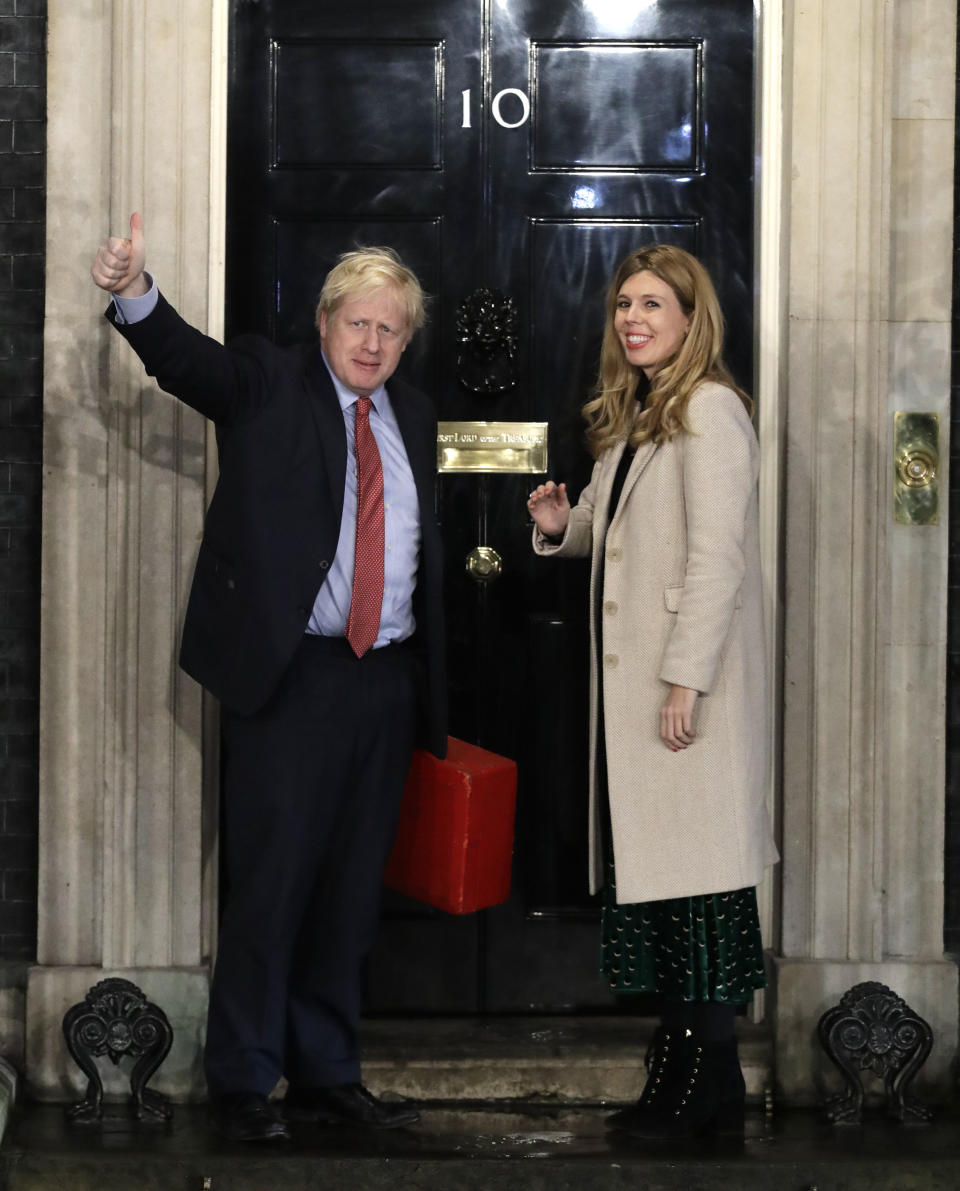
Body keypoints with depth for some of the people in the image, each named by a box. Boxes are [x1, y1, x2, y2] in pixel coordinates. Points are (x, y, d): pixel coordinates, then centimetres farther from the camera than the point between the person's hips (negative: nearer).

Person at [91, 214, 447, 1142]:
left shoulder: (412, 416, 17)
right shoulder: (266, 384, 2)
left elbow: (423, 546, 18)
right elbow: (186, 359, -17)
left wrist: (429, 679, 12)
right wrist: (132, 290, -38)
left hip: (386, 681, 5)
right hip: (291, 676, -5)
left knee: (350, 892, 11)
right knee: (271, 881, -5)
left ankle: (327, 1075, 20)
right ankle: (242, 1083, 4)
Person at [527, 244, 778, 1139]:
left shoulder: (710, 410, -11)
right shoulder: (631, 416, 17)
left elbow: (716, 554, -17)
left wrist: (686, 680, -21)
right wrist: (560, 525, 4)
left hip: (690, 688, -9)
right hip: (628, 680, 9)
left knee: (693, 873, -7)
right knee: (649, 866, 9)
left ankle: (713, 1086, -1)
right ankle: (675, 1072, 15)